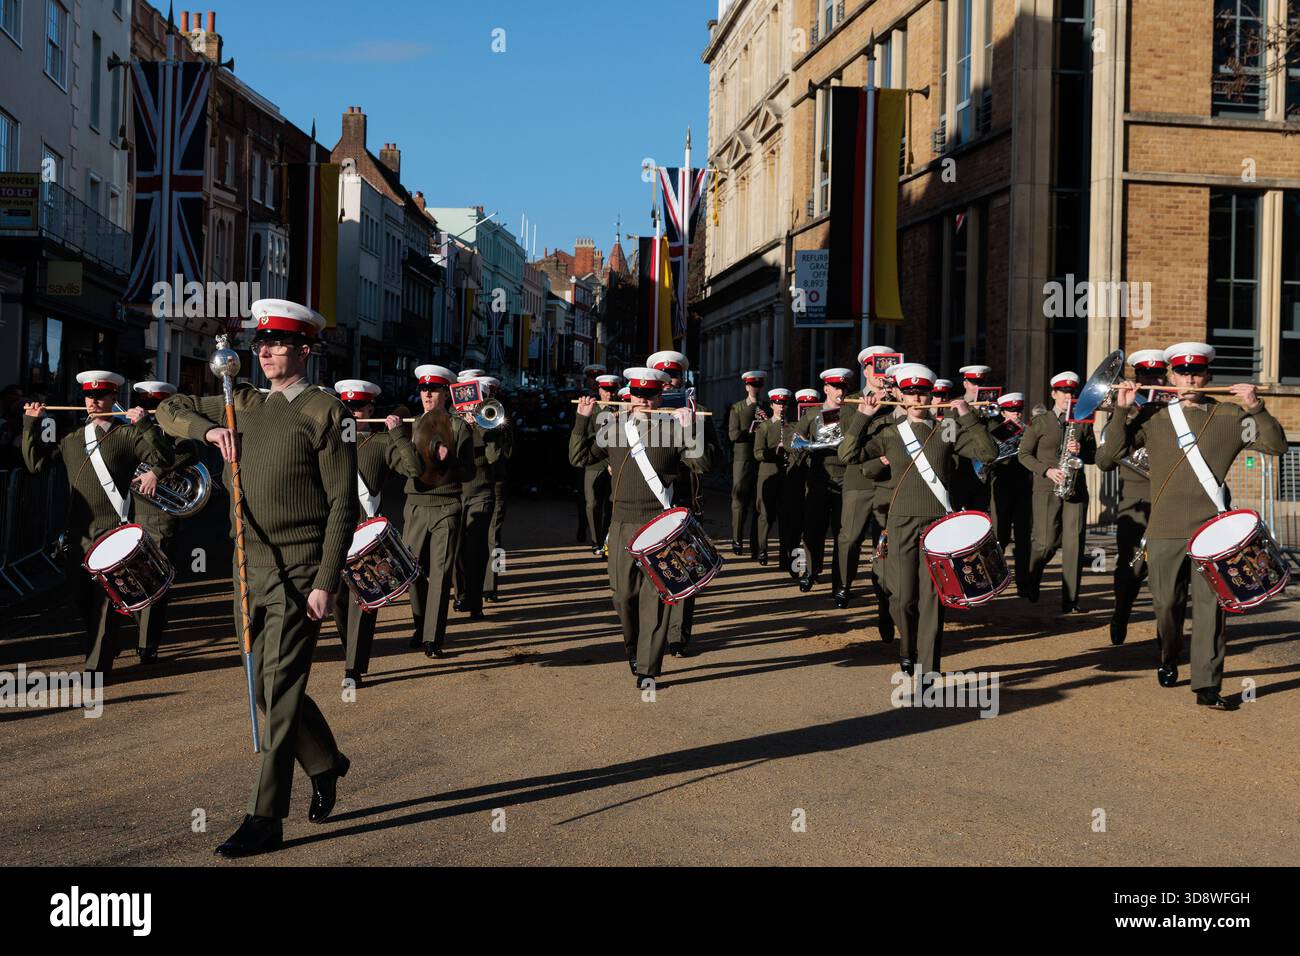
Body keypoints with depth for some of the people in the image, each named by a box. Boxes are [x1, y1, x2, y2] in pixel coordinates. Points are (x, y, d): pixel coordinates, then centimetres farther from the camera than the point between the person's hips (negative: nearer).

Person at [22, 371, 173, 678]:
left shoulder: (128, 434, 0)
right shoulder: (72, 437, 16)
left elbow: (165, 458, -11)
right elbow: (36, 463, 14)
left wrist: (144, 424, -20)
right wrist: (31, 424, 11)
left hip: (112, 530, -6)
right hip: (76, 531, 6)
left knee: (105, 596, -6)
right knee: (81, 596, 12)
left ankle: (97, 666, -1)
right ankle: (101, 649, 32)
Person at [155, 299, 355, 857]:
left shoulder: (325, 412, -7)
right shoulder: (243, 406, 13)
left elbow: (342, 504, -10)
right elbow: (169, 411, 21)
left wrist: (326, 583, -16)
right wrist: (209, 429, -1)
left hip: (298, 572, -7)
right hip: (250, 568, 7)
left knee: (280, 689, -7)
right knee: (266, 685, 14)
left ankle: (265, 819, -2)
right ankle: (325, 763, 37)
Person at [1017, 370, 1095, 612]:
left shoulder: (1083, 423, 13)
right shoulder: (1039, 422, 4)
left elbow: (1094, 456, 16)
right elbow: (1024, 454, 2)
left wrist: (1081, 451, -7)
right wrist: (1047, 470, -12)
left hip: (1076, 490, 3)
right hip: (1047, 490, -3)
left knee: (1074, 544, -4)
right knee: (1046, 543, -5)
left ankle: (1071, 601, 0)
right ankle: (1031, 582, 25)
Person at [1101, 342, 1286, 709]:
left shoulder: (1229, 416, 6)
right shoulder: (1152, 416, 6)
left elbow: (1276, 445, -1)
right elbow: (1110, 454, -1)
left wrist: (1255, 408, -15)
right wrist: (1121, 410, -11)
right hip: (1166, 531, 1)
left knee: (1211, 606, -6)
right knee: (1168, 605, 10)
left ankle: (1207, 685, -1)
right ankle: (1168, 663, 35)